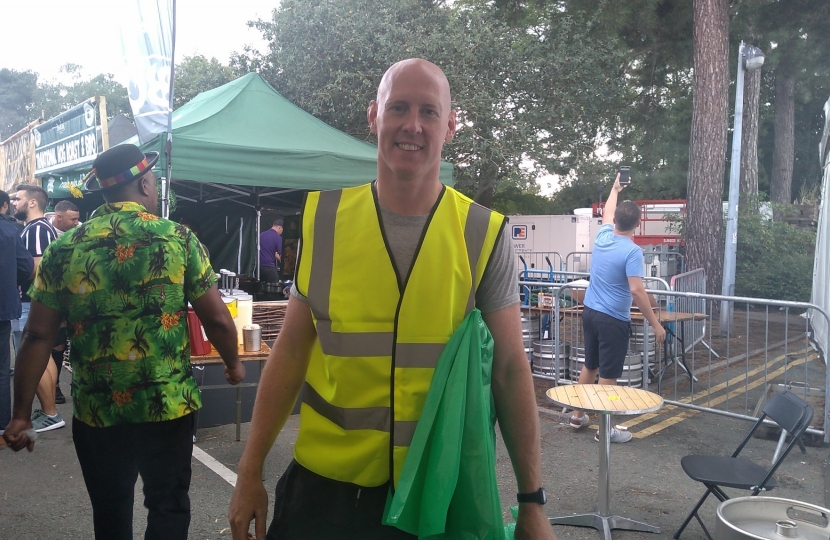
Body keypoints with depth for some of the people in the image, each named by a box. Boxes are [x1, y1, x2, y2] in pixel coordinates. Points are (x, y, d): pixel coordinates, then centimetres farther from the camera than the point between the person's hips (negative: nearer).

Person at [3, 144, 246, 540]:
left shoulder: (64, 249, -2)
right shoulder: (179, 238, -8)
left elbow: (38, 335, -2)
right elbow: (217, 319, -6)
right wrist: (233, 364, 12)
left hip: (96, 408, 2)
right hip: (168, 404, -2)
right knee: (168, 505, 16)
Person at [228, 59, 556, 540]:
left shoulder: (484, 235, -8)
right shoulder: (324, 218, -5)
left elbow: (509, 369, -5)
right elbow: (292, 348, 0)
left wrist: (533, 499, -3)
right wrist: (250, 472, 1)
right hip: (324, 478, 1)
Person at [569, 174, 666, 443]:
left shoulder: (602, 237, 3)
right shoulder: (632, 251, -17)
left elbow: (607, 213, 26)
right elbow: (636, 291, -23)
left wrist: (615, 188, 42)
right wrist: (655, 324, -17)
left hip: (590, 312, 7)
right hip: (613, 319, -7)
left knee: (590, 366, 19)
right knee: (608, 375, 0)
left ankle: (578, 415, 29)